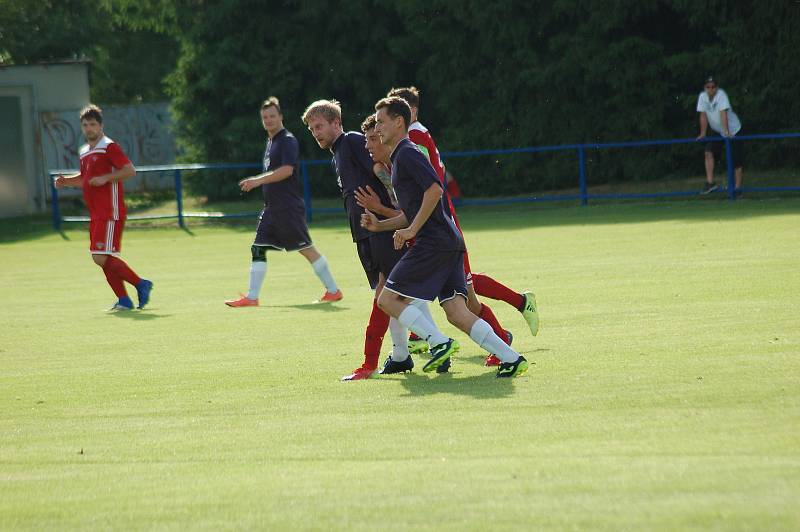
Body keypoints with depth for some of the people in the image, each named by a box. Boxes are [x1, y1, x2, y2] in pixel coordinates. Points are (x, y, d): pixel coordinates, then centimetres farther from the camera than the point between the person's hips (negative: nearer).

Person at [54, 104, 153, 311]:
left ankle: (141, 284, -5)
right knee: (103, 259, 7)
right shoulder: (84, 152, 18)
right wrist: (65, 181, 14)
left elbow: (130, 170, -15)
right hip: (96, 214, 9)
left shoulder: (109, 147, -9)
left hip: (110, 213, -9)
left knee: (102, 258, -14)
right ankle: (123, 300, 11)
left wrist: (105, 178, -22)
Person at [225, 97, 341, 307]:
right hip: (271, 208, 9)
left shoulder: (288, 141, -11)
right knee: (258, 249, 3)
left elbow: (286, 170, -24)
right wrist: (255, 183, 16)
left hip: (289, 208, -9)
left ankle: (333, 291, 4)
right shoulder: (270, 141, 17)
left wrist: (258, 180, -27)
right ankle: (251, 297, 4)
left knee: (306, 249, -4)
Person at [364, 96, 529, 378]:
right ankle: (511, 359, -6)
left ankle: (440, 343, -13)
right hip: (450, 241, 10)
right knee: (457, 313, 2)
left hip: (433, 242, -10)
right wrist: (380, 225, 18)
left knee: (387, 299, -5)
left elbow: (435, 188, -21)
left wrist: (412, 230, -17)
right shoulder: (401, 157, 25)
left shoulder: (407, 153, -6)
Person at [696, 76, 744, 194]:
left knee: (736, 161, -2)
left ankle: (738, 187, 7)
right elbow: (703, 116, -6)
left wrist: (727, 132, -38)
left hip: (733, 130, -5)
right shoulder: (702, 96, -9)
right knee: (709, 153, -14)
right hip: (718, 132, 5)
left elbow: (723, 113, -32)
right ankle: (710, 183, -13)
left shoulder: (721, 95, -24)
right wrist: (702, 134, -9)